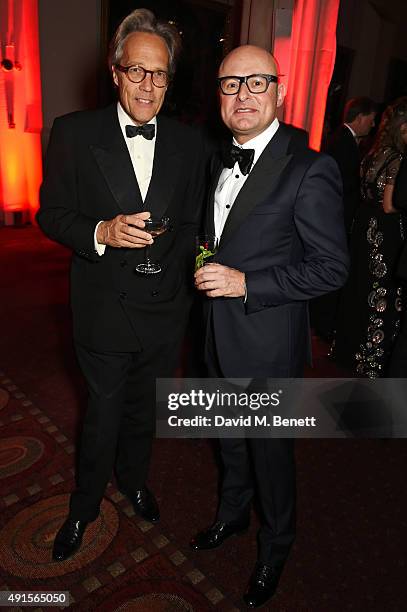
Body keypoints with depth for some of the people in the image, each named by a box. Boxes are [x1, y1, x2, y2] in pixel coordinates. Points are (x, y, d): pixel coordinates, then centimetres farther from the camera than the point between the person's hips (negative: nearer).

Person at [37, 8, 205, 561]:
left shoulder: (188, 142, 1)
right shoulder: (74, 133, -7)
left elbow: (193, 222, 6)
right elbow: (51, 215, -6)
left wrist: (173, 266, -12)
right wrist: (101, 232, -24)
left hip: (164, 308, 3)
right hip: (105, 311, -2)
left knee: (143, 409, 23)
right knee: (103, 415, 15)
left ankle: (134, 480, 52)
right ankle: (85, 505, 44)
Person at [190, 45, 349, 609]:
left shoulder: (310, 171, -18)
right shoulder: (220, 161, 7)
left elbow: (331, 267, -18)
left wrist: (245, 283, -23)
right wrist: (207, 270, 3)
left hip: (268, 344, -6)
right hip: (220, 336, 7)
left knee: (270, 449, 14)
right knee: (230, 439, 25)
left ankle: (275, 546, 43)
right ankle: (233, 513, 53)